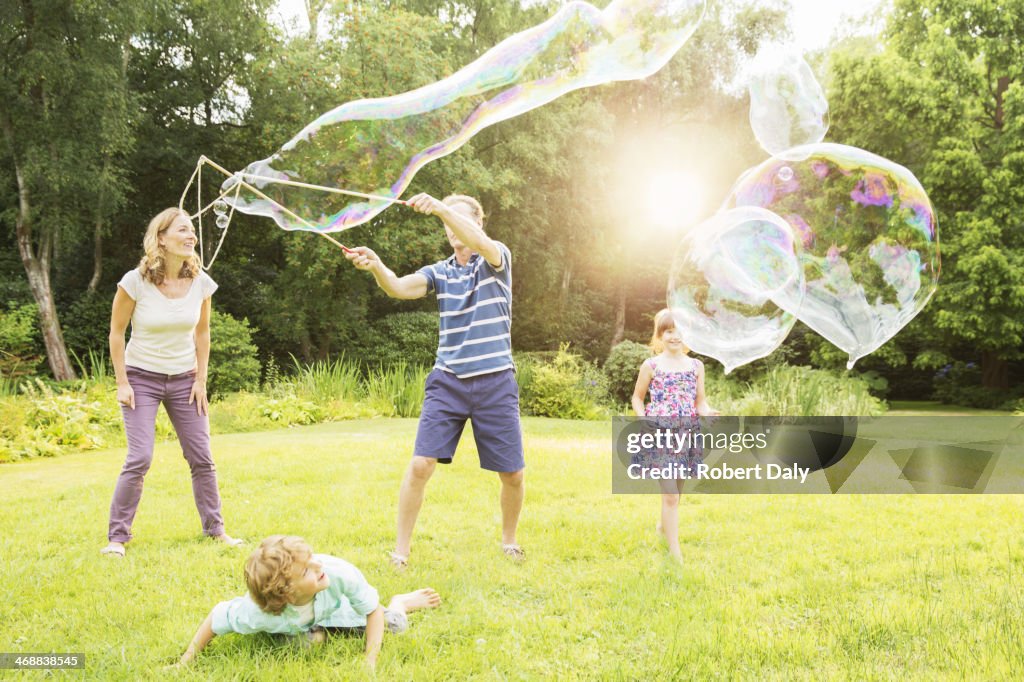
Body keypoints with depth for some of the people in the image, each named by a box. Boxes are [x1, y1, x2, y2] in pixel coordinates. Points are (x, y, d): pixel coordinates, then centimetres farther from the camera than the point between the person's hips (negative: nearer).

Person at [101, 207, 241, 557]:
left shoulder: (200, 282, -5)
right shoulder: (136, 282, -15)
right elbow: (116, 332, -5)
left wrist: (201, 381, 3)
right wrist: (122, 383, -8)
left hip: (184, 378, 4)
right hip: (142, 377, -3)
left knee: (202, 458, 3)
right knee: (140, 459, -12)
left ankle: (215, 528, 17)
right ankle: (117, 536, 1)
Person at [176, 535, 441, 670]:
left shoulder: (339, 573, -47)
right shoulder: (257, 614, -48)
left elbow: (374, 612, -30)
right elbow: (216, 619, -29)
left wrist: (370, 662, -35)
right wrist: (186, 662, -26)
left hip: (335, 609, 0)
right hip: (294, 625, 0)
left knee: (394, 624, -4)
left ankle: (400, 603, 35)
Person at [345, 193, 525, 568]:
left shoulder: (498, 259, 0)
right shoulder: (439, 272, 8)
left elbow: (481, 243, -25)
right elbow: (400, 287, -12)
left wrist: (442, 208, -41)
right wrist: (375, 266, -34)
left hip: (495, 383, -2)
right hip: (448, 382, 2)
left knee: (512, 474, 4)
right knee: (420, 465, -10)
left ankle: (509, 540, 30)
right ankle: (401, 549, 4)